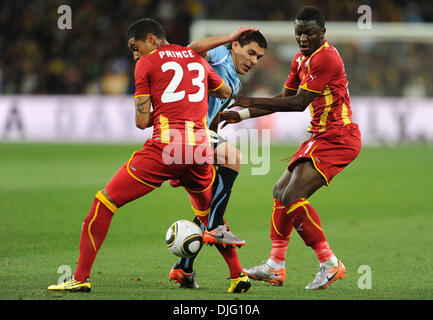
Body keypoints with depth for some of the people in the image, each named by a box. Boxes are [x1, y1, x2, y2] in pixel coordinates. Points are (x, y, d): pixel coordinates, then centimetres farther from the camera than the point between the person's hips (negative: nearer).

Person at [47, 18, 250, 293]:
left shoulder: (147, 63, 4)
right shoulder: (197, 58, 19)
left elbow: (142, 121, 1)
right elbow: (226, 92, 36)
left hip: (165, 148, -5)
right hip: (201, 151, 5)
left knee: (104, 203, 4)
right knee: (209, 214, 29)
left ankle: (82, 277, 0)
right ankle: (239, 276, 24)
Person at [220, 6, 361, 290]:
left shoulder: (325, 57, -18)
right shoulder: (301, 59, 14)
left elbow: (299, 103, -21)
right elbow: (284, 98, 19)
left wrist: (253, 102, -18)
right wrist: (243, 115, 12)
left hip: (337, 139, -11)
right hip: (321, 137, 11)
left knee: (293, 197, -19)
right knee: (281, 191, 14)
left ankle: (330, 264, -15)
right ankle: (276, 266, 20)